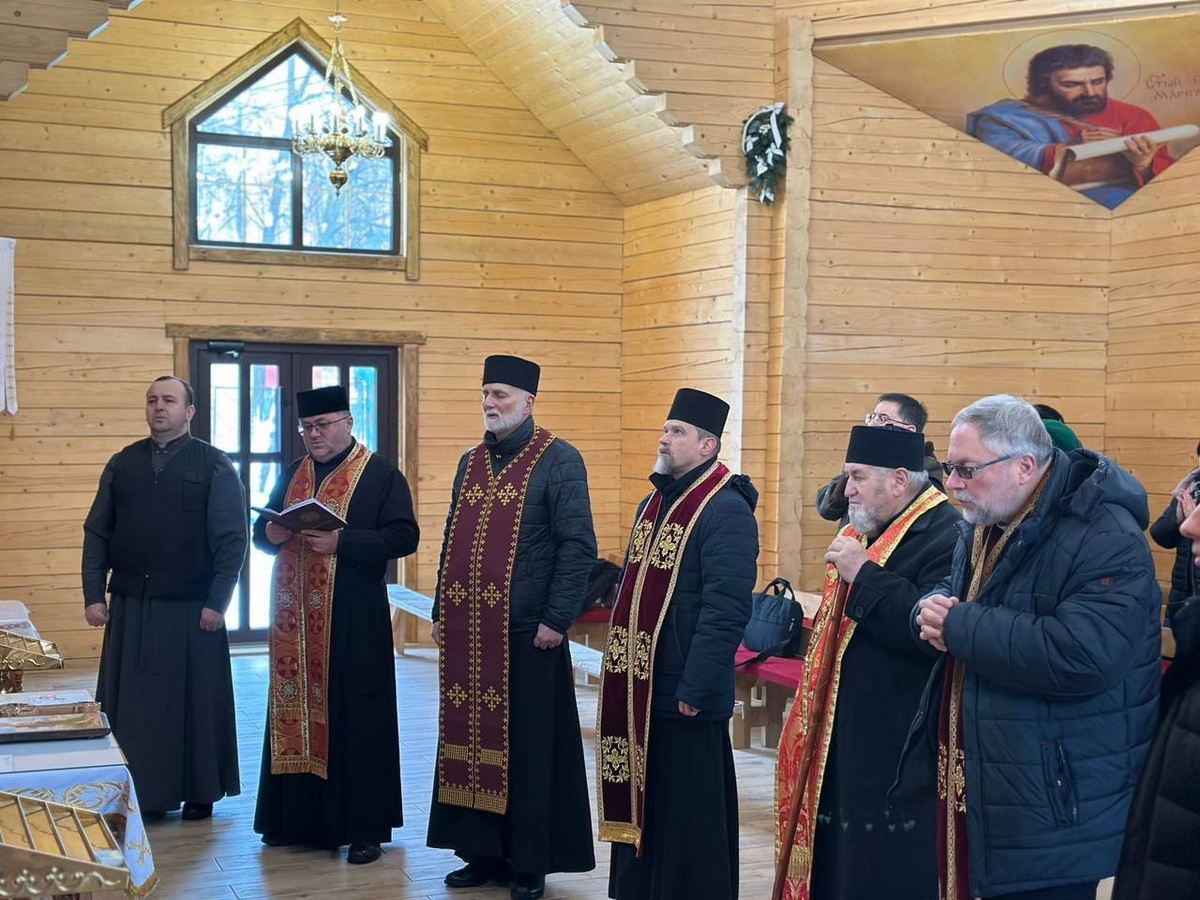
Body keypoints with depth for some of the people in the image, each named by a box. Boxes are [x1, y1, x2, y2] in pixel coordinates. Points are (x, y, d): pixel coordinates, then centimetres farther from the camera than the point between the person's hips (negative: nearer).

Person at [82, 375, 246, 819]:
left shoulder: (215, 466, -2)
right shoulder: (123, 464, 8)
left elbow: (232, 539, -5)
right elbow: (96, 532, 8)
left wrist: (216, 602, -11)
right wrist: (94, 595, -1)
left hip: (192, 609, -3)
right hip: (130, 607, 3)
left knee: (193, 700, 5)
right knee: (130, 703, 7)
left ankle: (199, 791, 18)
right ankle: (135, 790, 18)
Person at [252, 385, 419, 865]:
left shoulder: (381, 474, -2)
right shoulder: (292, 474, 15)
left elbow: (404, 536, -10)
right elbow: (261, 531, 18)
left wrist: (341, 542, -20)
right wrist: (272, 533, -7)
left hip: (353, 622, -5)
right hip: (295, 618, 5)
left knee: (356, 717, -1)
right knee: (296, 712, 8)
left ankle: (365, 826, 7)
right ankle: (297, 817, 19)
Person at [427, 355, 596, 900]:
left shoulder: (558, 462, -6)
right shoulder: (471, 462, 14)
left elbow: (578, 545, -11)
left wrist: (556, 619, -16)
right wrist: (441, 610, 13)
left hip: (525, 633, -6)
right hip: (467, 632, 6)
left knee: (527, 749, 1)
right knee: (471, 739, 10)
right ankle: (482, 852, 22)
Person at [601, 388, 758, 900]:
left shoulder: (725, 510, -15)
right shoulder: (655, 502, 14)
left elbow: (726, 610, -21)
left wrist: (695, 689, -22)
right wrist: (620, 668, 16)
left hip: (684, 695, -9)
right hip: (638, 690, 9)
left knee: (688, 815, 2)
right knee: (639, 798, 16)